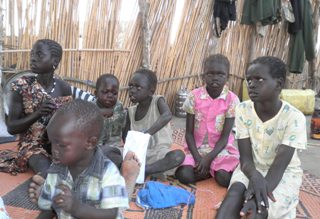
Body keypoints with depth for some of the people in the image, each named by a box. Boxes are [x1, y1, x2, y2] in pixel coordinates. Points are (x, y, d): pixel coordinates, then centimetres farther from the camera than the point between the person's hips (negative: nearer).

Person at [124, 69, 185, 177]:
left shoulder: (157, 100, -9)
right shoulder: (131, 111, 5)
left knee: (178, 155, -33)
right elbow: (126, 136, 7)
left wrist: (147, 133, -44)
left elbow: (167, 115, -31)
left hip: (158, 154, -4)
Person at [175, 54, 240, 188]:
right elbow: (189, 133, -5)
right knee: (183, 175, -24)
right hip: (197, 148, 1)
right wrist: (197, 158, -17)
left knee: (224, 179, -26)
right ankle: (212, 171, 0)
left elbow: (224, 137, -10)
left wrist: (209, 159, -21)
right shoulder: (194, 96, -7)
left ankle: (216, 170, 7)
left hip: (220, 149, 0)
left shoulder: (232, 100, -9)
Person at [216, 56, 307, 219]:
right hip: (252, 168, 2)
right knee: (235, 191, -29)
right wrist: (254, 176, -37)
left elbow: (280, 165, -25)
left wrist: (260, 194, -41)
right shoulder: (242, 110, -12)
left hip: (284, 172, -2)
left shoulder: (294, 117, -20)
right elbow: (245, 157, -14)